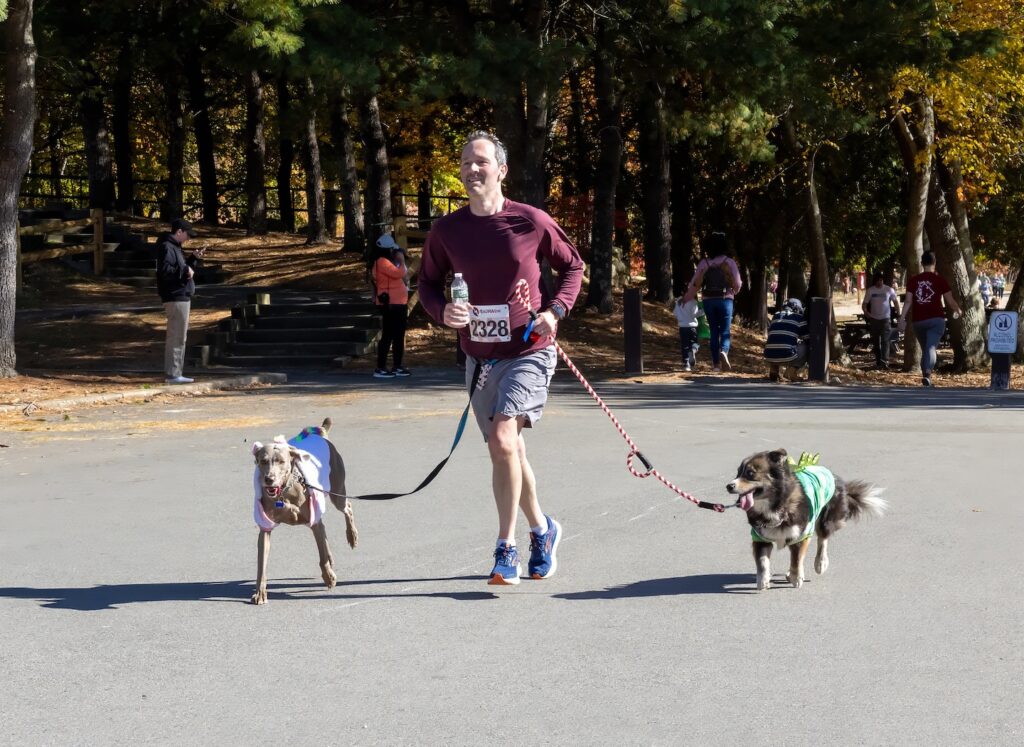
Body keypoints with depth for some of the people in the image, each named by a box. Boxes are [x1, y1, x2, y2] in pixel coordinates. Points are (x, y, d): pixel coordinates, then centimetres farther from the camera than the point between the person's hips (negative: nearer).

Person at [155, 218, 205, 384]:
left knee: (178, 336, 14)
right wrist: (185, 270, -19)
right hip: (175, 297, -11)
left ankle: (175, 373, 20)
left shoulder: (175, 247, 19)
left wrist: (194, 259, 14)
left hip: (181, 297, 11)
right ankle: (173, 374, -8)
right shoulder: (167, 247, -13)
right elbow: (165, 271, -25)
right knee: (177, 337, -9)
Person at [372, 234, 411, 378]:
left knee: (399, 336, 13)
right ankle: (380, 369, -10)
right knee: (388, 336, -11)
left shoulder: (389, 262, 19)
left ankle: (397, 367, 20)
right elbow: (399, 273, -25)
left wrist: (401, 261, 11)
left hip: (399, 303, 11)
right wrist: (401, 261, -10)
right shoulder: (382, 262, -14)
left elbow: (403, 275, 21)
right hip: (390, 304, -11)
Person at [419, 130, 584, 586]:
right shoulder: (446, 230, 0)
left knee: (503, 437, -22)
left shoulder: (532, 222, -7)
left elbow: (571, 266, 7)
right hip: (479, 356, 4)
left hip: (528, 351, -4)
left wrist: (554, 310, -7)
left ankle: (506, 548, -12)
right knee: (505, 451, 14)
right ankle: (541, 529, 37)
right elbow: (427, 283, 11)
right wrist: (443, 312, -10)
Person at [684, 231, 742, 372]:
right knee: (725, 331, 3)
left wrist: (686, 297, 14)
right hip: (725, 299, -2)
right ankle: (724, 351, -27)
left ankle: (716, 363, 9)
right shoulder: (729, 262, -3)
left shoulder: (704, 263, -1)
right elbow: (737, 284, -2)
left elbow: (695, 283, 0)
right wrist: (733, 291, 20)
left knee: (714, 331, 10)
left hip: (708, 300, 2)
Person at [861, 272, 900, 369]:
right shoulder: (870, 291, 0)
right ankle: (878, 361, 19)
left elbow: (895, 301, 10)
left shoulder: (889, 290, -1)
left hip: (885, 318, -2)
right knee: (876, 342, 8)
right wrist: (866, 311, -22)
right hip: (874, 319, 2)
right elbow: (864, 304, -1)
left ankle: (885, 361, -20)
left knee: (885, 341, -13)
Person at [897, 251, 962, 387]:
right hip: (936, 320, -3)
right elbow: (950, 301, 4)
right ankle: (927, 374, -35)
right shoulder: (940, 280, 0)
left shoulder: (913, 280, 6)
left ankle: (926, 378, 21)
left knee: (924, 350, 17)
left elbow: (908, 302, -1)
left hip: (918, 321, 3)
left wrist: (902, 318, -1)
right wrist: (957, 311, 23)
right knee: (931, 348, -13)